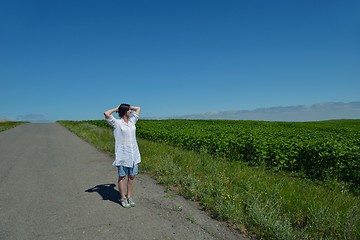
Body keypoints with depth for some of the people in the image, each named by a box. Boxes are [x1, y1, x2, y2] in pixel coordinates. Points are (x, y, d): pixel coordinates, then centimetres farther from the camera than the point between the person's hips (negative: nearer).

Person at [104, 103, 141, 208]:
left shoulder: (132, 121, 10)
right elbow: (106, 114, -20)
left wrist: (129, 107, 15)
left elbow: (138, 108, 23)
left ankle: (129, 196, 23)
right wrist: (116, 109, -4)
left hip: (134, 154, 5)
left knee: (132, 176, 9)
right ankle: (122, 198, 19)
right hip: (122, 154, -5)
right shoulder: (117, 123, -5)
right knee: (122, 176, 6)